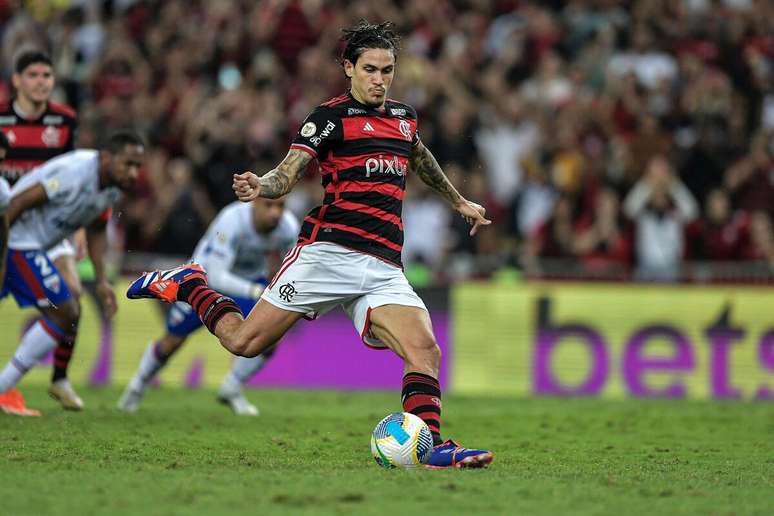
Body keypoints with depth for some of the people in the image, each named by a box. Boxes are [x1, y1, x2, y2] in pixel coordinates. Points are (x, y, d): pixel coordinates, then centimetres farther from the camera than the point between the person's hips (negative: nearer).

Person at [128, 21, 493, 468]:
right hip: (329, 251, -5)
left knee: (425, 351, -17)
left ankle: (431, 448, -16)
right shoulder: (330, 117, 0)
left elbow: (421, 160, 42)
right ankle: (187, 285, 20)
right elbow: (288, 175, -8)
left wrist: (459, 202, 53)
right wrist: (259, 187, -30)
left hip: (384, 271, 5)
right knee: (245, 342, -5)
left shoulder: (405, 116, 20)